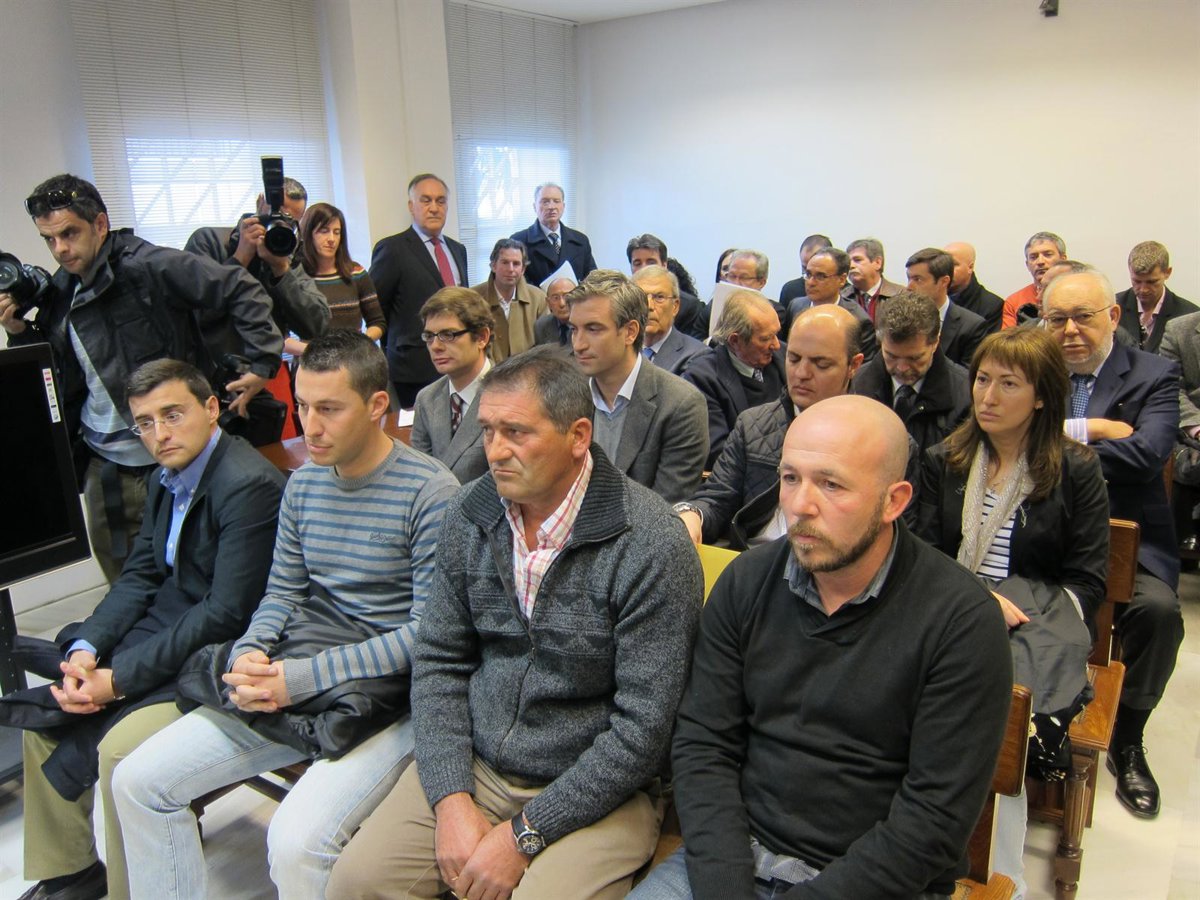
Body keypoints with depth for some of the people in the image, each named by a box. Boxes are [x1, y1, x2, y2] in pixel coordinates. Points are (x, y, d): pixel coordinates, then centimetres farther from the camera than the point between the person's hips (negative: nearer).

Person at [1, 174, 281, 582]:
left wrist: (262, 363, -19)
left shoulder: (148, 265, -15)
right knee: (122, 581, 17)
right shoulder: (59, 292, 9)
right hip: (104, 464, 7)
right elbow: (62, 376, 16)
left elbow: (242, 291, -18)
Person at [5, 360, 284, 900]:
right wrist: (86, 649, -8)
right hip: (164, 628, 10)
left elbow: (226, 615, -25)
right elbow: (139, 576, 9)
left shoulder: (248, 485, -23)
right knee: (45, 712, 11)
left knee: (121, 747, -24)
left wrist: (119, 679, -21)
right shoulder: (167, 479, 7)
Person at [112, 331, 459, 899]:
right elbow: (282, 593, 15)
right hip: (285, 680, 7)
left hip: (386, 692, -7)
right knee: (138, 781, 4)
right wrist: (250, 657, -8)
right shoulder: (303, 483, 10)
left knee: (297, 841, -27)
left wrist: (300, 679, -19)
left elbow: (428, 631, -17)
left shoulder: (430, 492, -14)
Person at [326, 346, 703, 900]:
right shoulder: (470, 514, -1)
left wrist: (526, 833, -15)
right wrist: (452, 801, -8)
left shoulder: (651, 546, -19)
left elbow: (643, 728, -17)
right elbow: (439, 662, 3)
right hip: (470, 765, 4)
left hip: (596, 790, -3)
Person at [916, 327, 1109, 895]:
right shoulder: (943, 462, 15)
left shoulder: (1077, 471, 9)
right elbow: (927, 557, 9)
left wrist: (1017, 609, -12)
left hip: (1037, 619, -1)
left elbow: (1088, 580, 5)